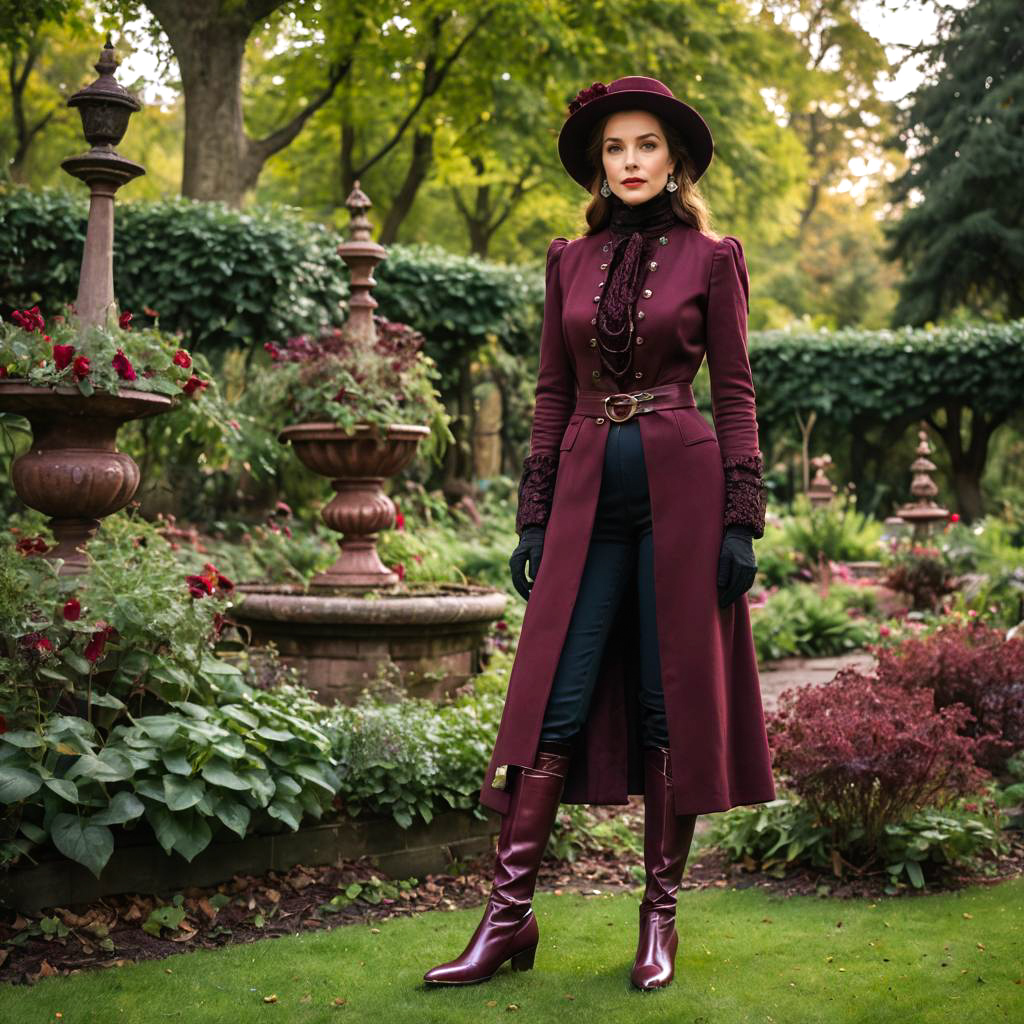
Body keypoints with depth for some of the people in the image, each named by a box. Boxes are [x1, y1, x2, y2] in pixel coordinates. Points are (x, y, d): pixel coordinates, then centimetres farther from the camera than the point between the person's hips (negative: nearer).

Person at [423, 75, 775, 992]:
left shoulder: (712, 257, 4)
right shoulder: (569, 260, 13)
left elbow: (734, 391, 2)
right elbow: (553, 393, 13)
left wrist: (742, 519, -6)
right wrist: (533, 515, 7)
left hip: (680, 490, -2)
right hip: (587, 495, 3)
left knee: (673, 707, 2)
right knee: (554, 706, -2)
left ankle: (661, 918, 13)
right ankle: (509, 915, 3)